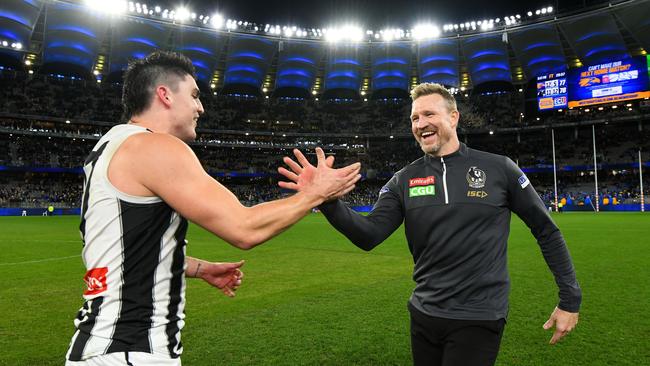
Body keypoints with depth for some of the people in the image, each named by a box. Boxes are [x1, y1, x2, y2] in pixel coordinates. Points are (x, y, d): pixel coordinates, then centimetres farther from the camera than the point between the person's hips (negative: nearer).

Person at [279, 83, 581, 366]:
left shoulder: (499, 169, -5)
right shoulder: (404, 180, -1)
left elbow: (546, 231, 3)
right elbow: (369, 236, -11)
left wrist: (571, 299, 2)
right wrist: (328, 200, -27)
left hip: (477, 319, -3)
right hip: (423, 316, 3)